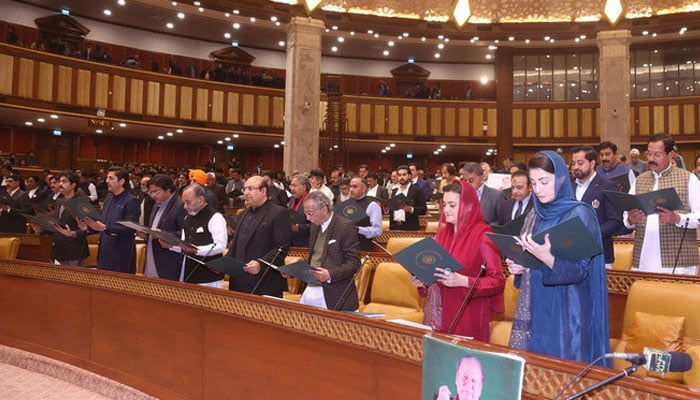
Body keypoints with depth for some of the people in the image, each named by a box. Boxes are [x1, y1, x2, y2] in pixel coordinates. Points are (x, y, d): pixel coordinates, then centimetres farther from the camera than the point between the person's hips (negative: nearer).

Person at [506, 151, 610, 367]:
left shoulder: (579, 215, -9)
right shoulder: (534, 215, 9)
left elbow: (580, 271, -15)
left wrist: (547, 258, -32)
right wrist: (518, 267, -4)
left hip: (565, 314, -6)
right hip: (533, 311, 6)